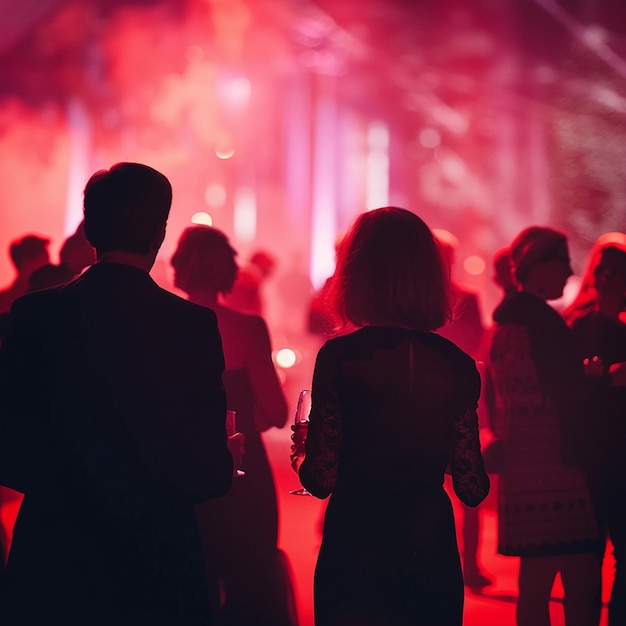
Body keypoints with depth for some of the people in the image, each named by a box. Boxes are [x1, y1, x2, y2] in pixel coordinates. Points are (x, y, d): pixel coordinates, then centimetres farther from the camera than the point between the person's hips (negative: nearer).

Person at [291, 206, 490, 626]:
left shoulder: (340, 356, -11)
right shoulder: (457, 364, -2)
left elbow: (322, 480, -11)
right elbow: (473, 489, 1)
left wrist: (301, 457, 11)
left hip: (354, 553, -3)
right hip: (432, 556, 3)